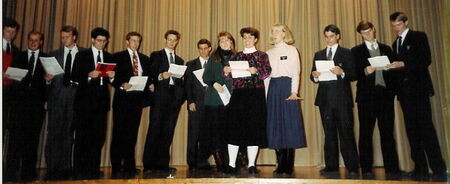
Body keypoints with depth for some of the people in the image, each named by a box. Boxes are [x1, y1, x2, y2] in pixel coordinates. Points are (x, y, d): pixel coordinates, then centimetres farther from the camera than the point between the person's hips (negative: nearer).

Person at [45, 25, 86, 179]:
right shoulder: (54, 54, 14)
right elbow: (48, 77, 11)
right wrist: (48, 79, -10)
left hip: (74, 97, -1)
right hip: (56, 97, 1)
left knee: (68, 133, 5)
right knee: (53, 133, -2)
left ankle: (65, 168, 12)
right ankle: (52, 168, 4)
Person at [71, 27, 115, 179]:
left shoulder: (109, 57, 14)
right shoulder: (82, 55, 6)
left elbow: (111, 81, 12)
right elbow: (75, 77, -2)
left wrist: (112, 76, -10)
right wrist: (89, 75, -18)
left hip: (101, 100, 3)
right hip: (85, 100, -3)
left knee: (98, 136, 2)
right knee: (82, 136, 0)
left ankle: (93, 168, 10)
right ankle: (80, 169, 7)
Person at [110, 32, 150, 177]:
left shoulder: (144, 59, 17)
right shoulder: (118, 57, 5)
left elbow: (148, 77, 16)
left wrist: (149, 85, -4)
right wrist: (121, 85, -18)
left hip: (137, 98, 3)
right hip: (122, 97, -3)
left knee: (132, 132, 6)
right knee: (119, 131, -1)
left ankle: (129, 165, 12)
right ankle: (116, 166, 7)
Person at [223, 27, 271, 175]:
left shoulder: (262, 55, 11)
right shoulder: (236, 56, 17)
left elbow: (267, 72, -3)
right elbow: (230, 77, 13)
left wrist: (256, 71, -22)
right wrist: (226, 72, -8)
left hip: (255, 95, -2)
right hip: (238, 94, 2)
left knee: (254, 127, -3)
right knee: (234, 127, -3)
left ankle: (252, 165, 4)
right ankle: (231, 164, 1)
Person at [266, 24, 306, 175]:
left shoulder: (291, 50, 4)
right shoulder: (269, 53, 17)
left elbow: (295, 73, -3)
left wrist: (294, 92, -16)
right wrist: (265, 94, 7)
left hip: (287, 87, -4)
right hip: (272, 89, 5)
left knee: (289, 123, -5)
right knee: (275, 124, 3)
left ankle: (288, 166, 3)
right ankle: (280, 164, 13)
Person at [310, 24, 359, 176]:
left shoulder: (347, 53, 6)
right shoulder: (318, 55, 17)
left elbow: (354, 75, -1)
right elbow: (313, 77, 13)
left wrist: (342, 72, -20)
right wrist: (314, 76, -9)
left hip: (342, 98, -3)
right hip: (325, 99, 4)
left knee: (346, 133, -5)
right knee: (329, 134, 8)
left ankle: (352, 168, 2)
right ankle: (331, 166, 14)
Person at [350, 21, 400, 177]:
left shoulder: (386, 49, 17)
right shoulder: (356, 51, 9)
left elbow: (393, 69, 13)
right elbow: (354, 73, 1)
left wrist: (392, 89, -2)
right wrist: (365, 71, -18)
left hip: (385, 93, 2)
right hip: (367, 94, -2)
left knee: (387, 131, 3)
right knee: (366, 132, -1)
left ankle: (391, 167, 9)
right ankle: (366, 168, 5)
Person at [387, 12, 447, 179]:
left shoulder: (419, 36, 1)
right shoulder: (395, 43, 20)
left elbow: (426, 60, -10)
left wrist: (403, 64, -18)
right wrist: (393, 67, -1)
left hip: (418, 87, -6)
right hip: (404, 90, 6)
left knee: (425, 127, -10)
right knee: (411, 129, 3)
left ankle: (438, 168, -6)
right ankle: (420, 167, 7)